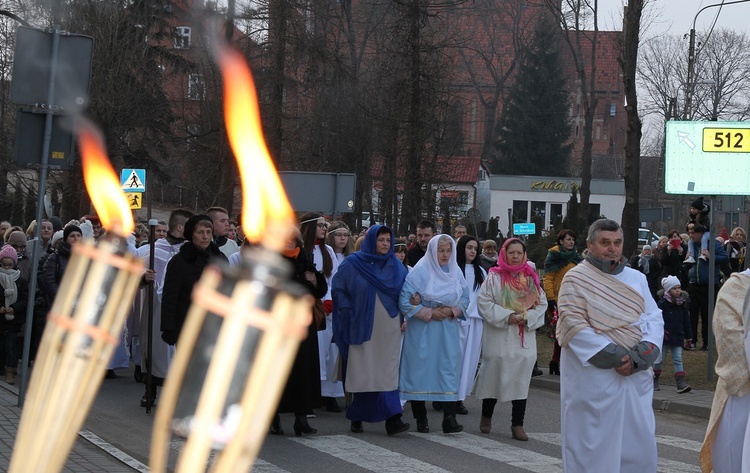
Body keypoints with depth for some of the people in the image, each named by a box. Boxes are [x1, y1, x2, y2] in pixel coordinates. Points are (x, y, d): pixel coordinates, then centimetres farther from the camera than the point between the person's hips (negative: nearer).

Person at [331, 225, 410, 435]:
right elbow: (338, 290, 3)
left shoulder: (396, 266, 10)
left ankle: (392, 419, -12)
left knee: (388, 374, -5)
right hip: (362, 328, -2)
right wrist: (350, 312, -4)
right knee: (362, 374, 1)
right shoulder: (352, 264, 1)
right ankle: (357, 418, 13)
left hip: (389, 330, 2)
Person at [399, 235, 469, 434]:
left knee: (449, 369, -6)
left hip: (448, 331, 3)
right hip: (422, 331, -3)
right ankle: (421, 418, 8)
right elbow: (405, 301, -9)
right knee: (420, 370, -1)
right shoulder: (419, 272, -7)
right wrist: (429, 313, -13)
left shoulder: (456, 272, 7)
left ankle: (449, 418, -10)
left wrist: (452, 311, -8)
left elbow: (465, 300, 12)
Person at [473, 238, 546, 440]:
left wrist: (528, 317, -10)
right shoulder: (494, 277, -3)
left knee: (521, 381, 2)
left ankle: (517, 425, 6)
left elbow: (542, 303, 7)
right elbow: (484, 302, -8)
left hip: (524, 338, 3)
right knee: (494, 377, 6)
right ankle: (486, 417, 26)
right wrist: (506, 316, -15)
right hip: (498, 338, -2)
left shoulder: (531, 278, 6)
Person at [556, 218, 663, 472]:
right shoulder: (576, 279, -3)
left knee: (639, 450, 5)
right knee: (594, 448, -1)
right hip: (593, 379, -5)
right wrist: (619, 356, -16)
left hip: (637, 377, 5)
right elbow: (575, 328, -12)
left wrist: (638, 358, -13)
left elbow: (655, 319, 5)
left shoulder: (637, 278, 13)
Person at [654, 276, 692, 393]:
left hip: (678, 337, 4)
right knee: (660, 359, 7)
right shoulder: (662, 303, -10)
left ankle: (681, 383, -8)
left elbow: (686, 320, 13)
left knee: (678, 359, -2)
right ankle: (654, 381, 21)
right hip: (665, 336, -4)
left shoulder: (683, 303, 5)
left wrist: (688, 335, 14)